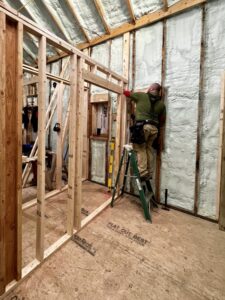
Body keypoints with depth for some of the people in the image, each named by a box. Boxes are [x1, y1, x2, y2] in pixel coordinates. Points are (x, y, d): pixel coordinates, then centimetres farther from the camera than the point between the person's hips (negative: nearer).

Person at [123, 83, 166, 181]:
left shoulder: (141, 96, 7)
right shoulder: (161, 103, 18)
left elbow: (126, 93, 16)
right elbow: (162, 119, 20)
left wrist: (126, 91, 40)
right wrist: (159, 129, 35)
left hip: (142, 126, -5)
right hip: (154, 128, 5)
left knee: (140, 149, 0)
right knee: (149, 149, 12)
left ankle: (143, 172, -6)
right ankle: (149, 173, 14)